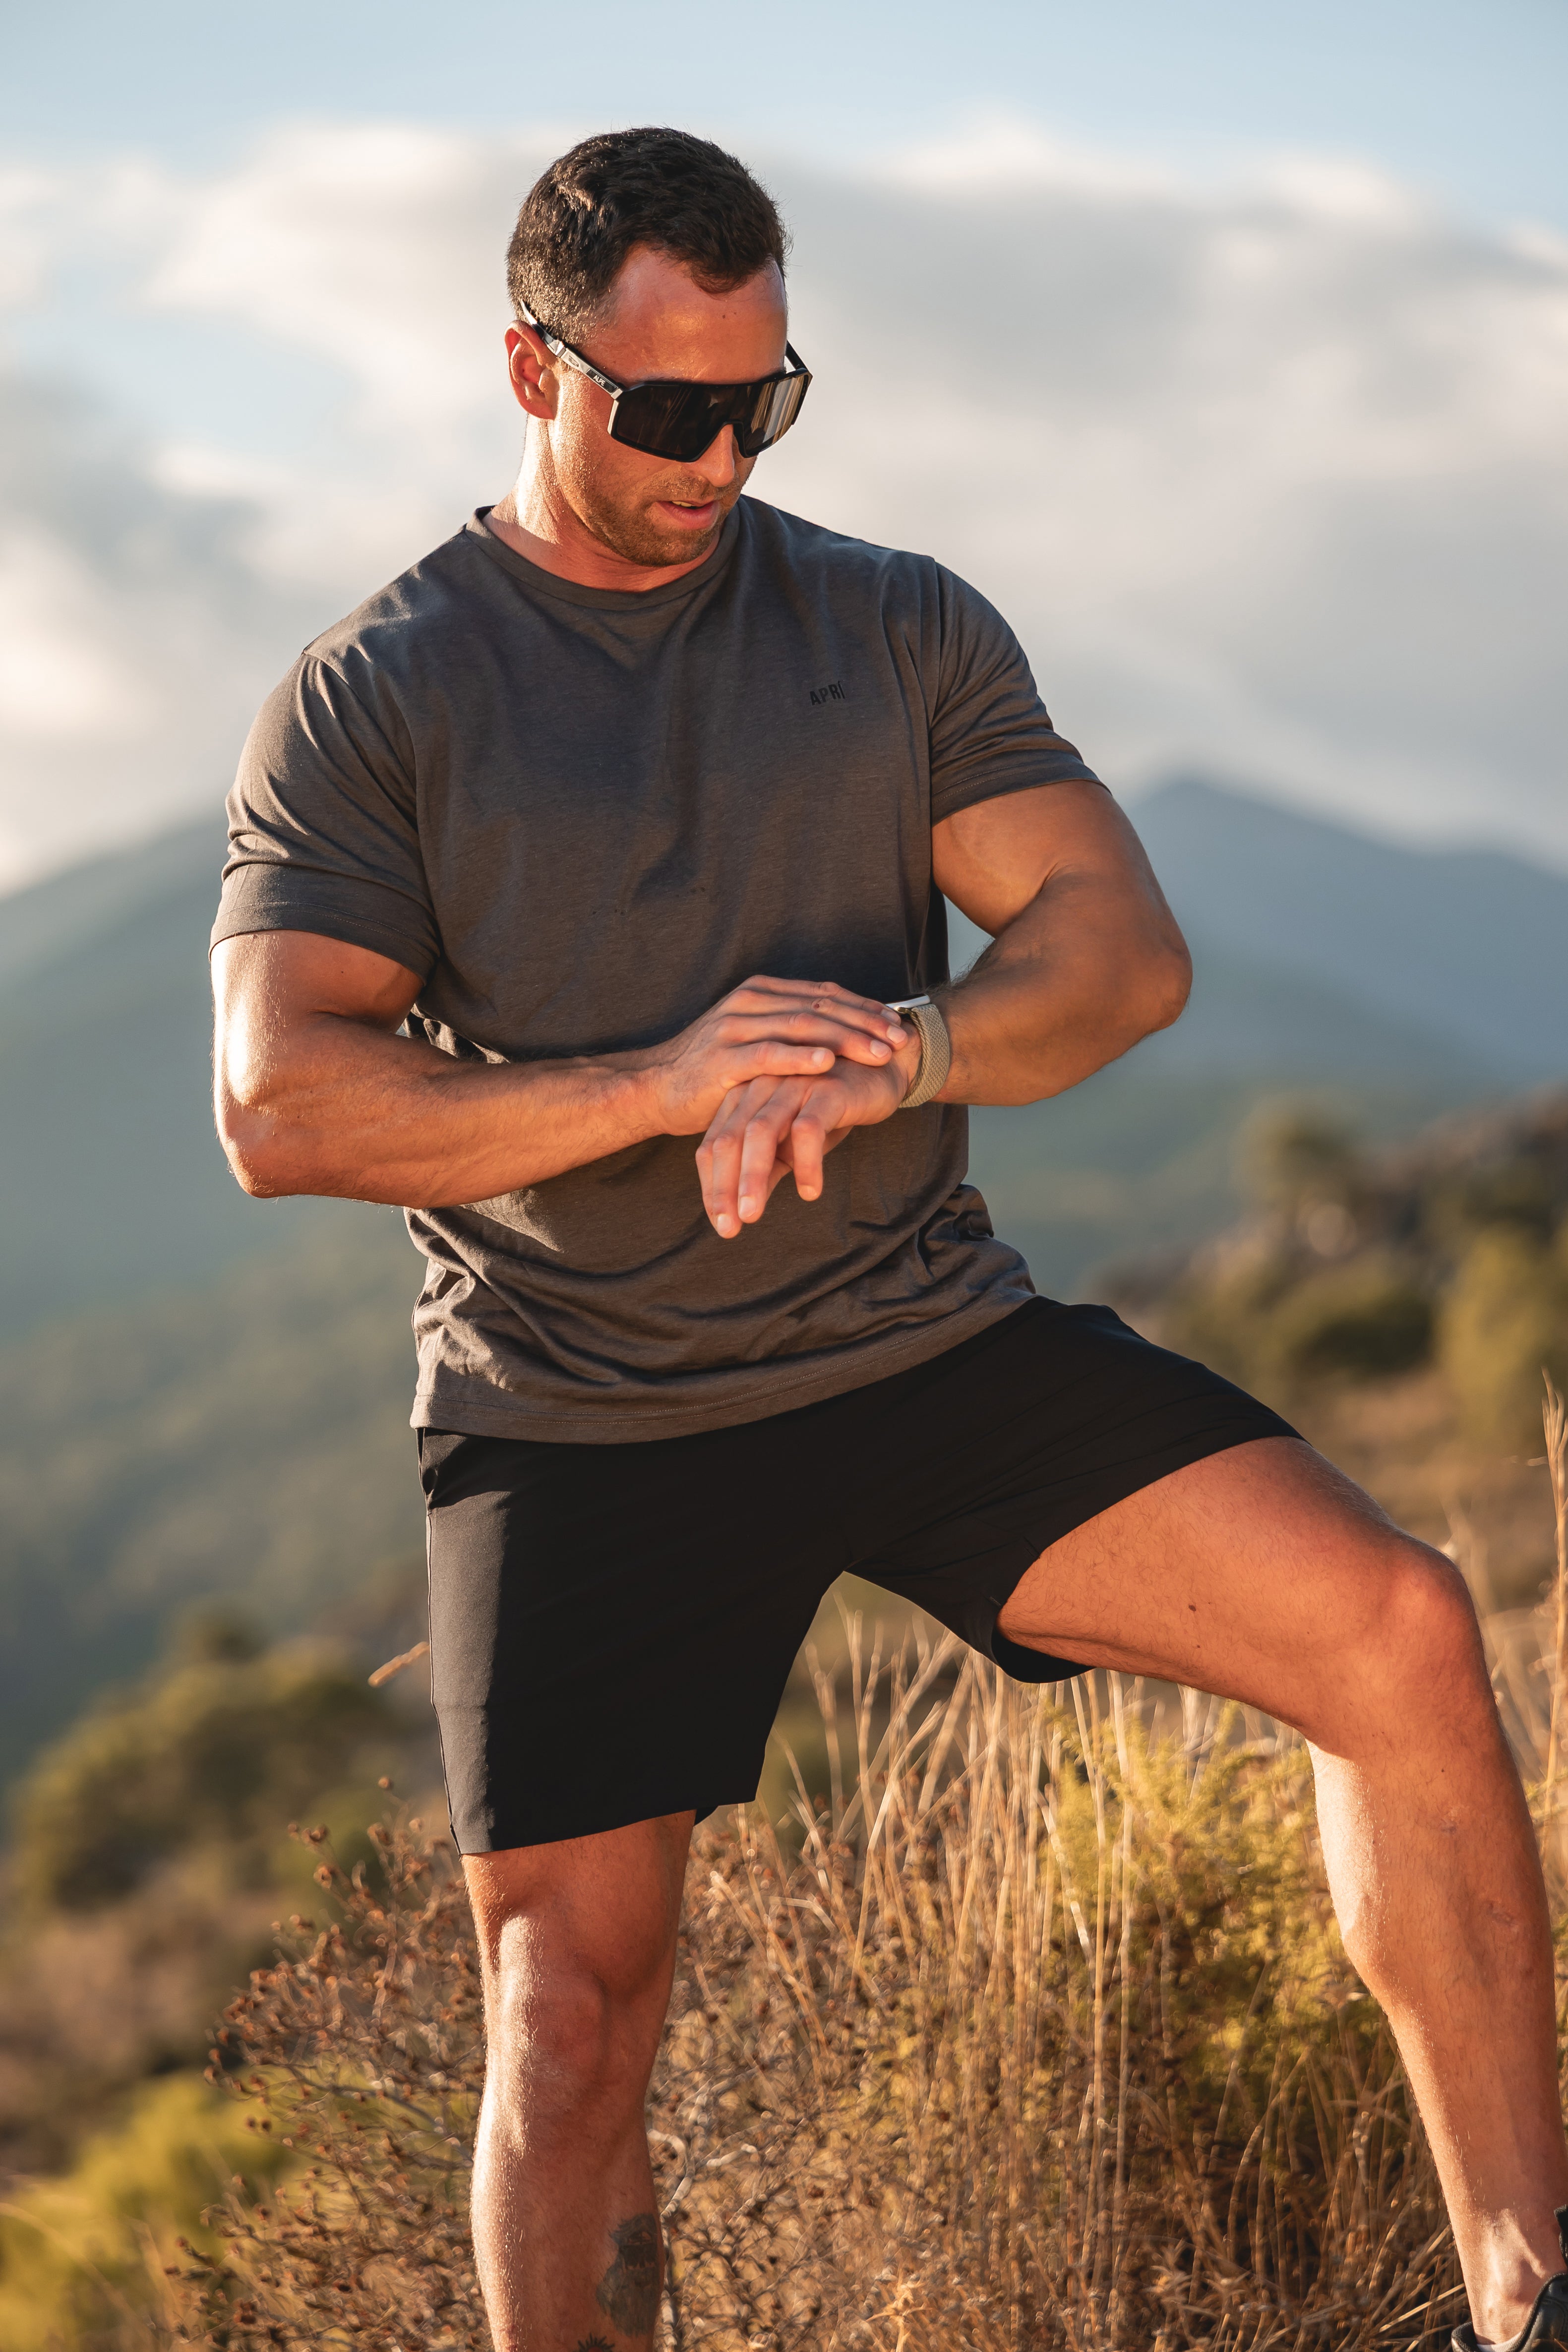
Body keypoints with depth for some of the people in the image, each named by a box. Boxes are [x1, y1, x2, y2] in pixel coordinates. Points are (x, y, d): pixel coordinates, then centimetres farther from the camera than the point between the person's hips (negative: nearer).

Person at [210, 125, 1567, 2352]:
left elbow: (1124, 945, -1)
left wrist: (889, 1054, -22)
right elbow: (280, 1108, -10)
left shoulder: (899, 628, 8)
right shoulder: (373, 704, 0)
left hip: (936, 1339, 2)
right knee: (573, 2019, -8)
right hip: (579, 1419, -2)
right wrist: (655, 1089, -22)